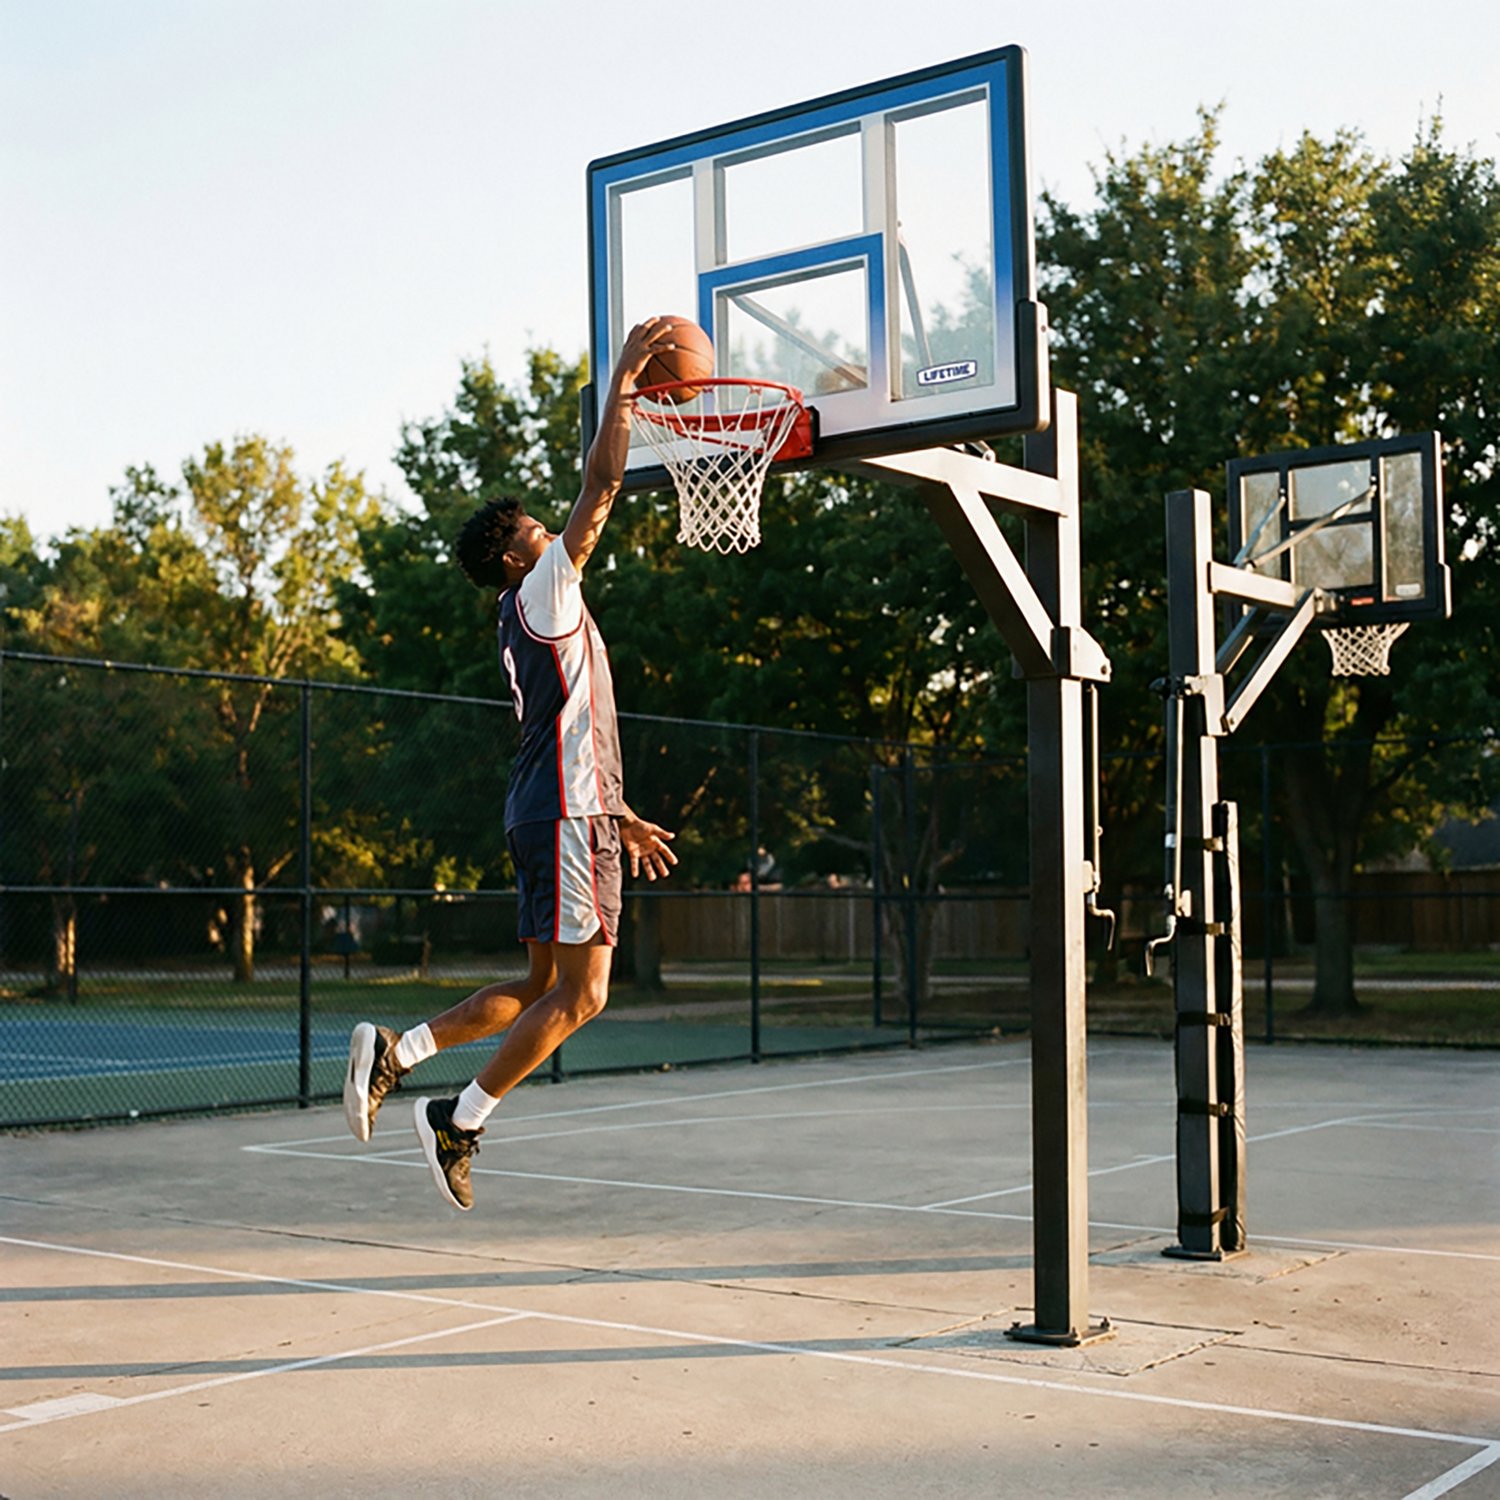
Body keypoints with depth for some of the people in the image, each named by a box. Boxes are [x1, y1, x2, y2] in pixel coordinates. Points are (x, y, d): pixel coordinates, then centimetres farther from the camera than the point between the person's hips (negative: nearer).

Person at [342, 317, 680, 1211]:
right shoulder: (542, 593, -6)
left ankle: (394, 1053, 10)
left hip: (564, 812, 10)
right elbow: (602, 489, -14)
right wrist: (623, 385, -6)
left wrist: (619, 818, 28)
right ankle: (461, 1123, 3)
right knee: (579, 994, -4)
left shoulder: (534, 620, 21)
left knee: (545, 987, 13)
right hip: (567, 815, -10)